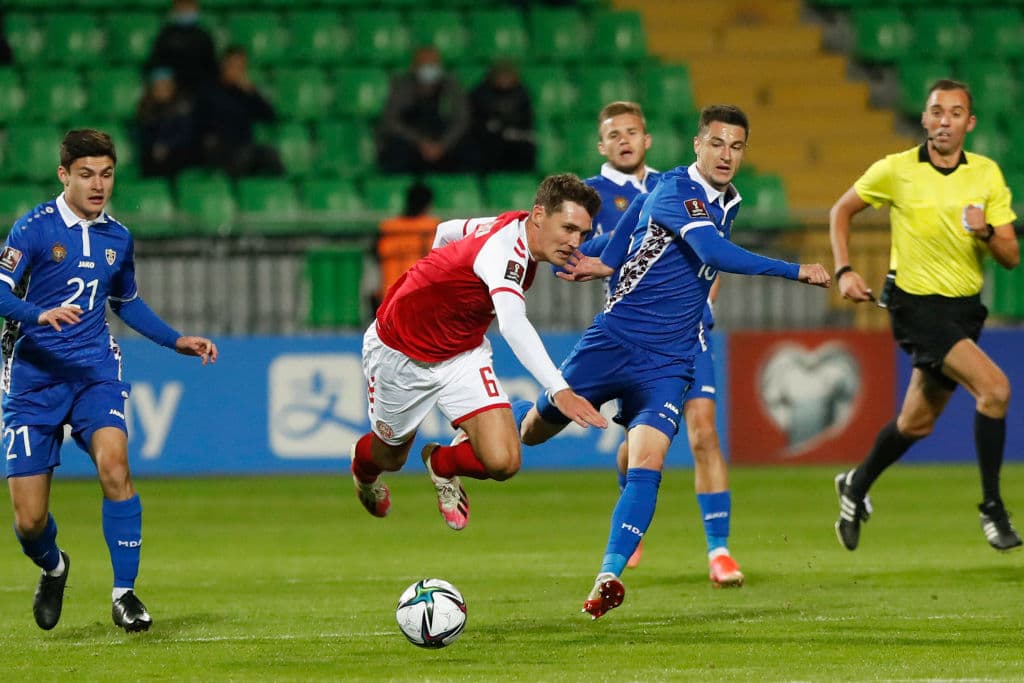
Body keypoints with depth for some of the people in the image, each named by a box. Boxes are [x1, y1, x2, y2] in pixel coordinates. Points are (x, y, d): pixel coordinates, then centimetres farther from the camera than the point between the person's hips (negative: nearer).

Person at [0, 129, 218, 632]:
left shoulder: (117, 238, 10)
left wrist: (177, 341, 21)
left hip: (94, 372, 3)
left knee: (113, 464, -27)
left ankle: (125, 593, -16)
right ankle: (53, 568, 35)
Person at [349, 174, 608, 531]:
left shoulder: (514, 227, -11)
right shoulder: (503, 248, -37)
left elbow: (447, 231, 8)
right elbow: (513, 324, -55)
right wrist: (559, 390, -65)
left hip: (463, 354, 6)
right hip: (398, 351, -6)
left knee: (502, 461, -14)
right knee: (390, 456, 20)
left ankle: (442, 464, 21)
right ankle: (363, 466, 59)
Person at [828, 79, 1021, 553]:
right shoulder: (896, 170, -8)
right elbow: (841, 211, 8)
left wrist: (985, 233, -22)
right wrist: (844, 271, -4)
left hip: (964, 308, 5)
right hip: (917, 304, -5)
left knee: (917, 422, 15)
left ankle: (856, 487, 42)